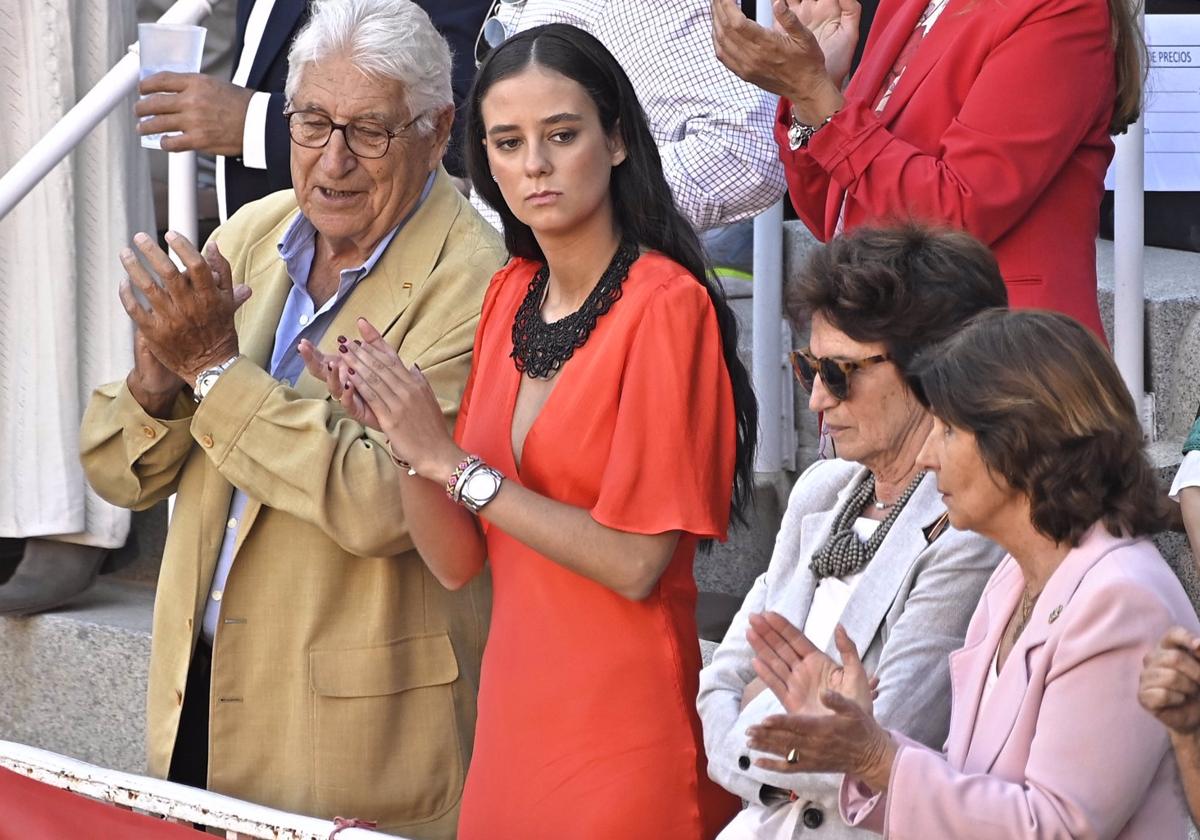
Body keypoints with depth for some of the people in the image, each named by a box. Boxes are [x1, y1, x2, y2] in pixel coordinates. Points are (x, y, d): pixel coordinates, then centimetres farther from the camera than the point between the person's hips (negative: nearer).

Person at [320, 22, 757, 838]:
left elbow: (635, 560, -18)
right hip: (515, 711, 6)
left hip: (625, 731, -6)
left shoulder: (666, 305, -12)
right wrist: (403, 440, -11)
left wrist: (451, 460, -17)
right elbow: (459, 560, 6)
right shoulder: (509, 296, 8)